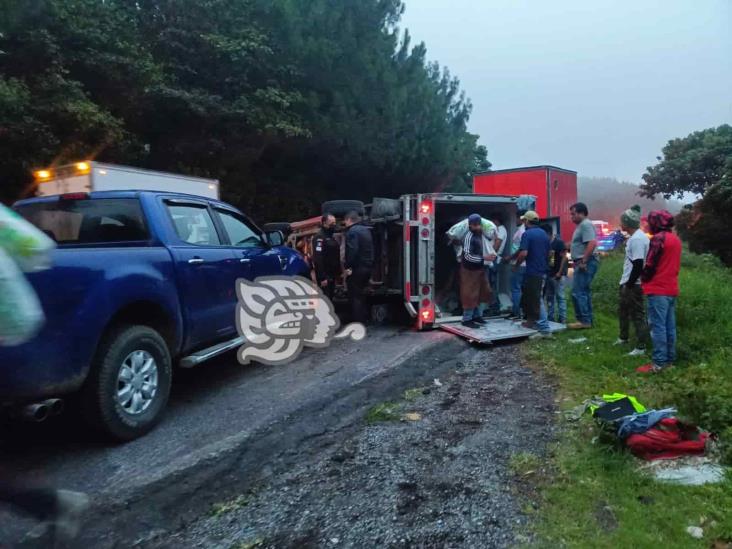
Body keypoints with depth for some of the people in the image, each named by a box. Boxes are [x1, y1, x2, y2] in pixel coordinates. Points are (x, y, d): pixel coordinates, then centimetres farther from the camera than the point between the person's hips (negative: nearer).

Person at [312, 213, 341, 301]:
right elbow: (318, 259, -22)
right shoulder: (320, 237, -14)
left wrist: (338, 272, 14)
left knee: (330, 299, 15)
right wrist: (322, 278, -26)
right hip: (324, 277, -9)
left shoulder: (331, 236, 16)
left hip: (332, 275, 9)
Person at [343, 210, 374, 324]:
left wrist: (348, 267, -20)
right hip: (368, 267, 9)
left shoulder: (352, 231, -13)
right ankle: (364, 319, 25)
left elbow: (352, 250, -23)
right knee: (360, 294, 20)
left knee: (355, 296, -4)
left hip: (357, 268, -9)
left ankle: (358, 322, -4)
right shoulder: (366, 230, 17)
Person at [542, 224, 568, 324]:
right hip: (549, 273, 7)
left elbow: (564, 257, -13)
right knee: (549, 296, 12)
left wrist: (559, 273, -16)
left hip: (558, 274, -7)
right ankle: (550, 317, 19)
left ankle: (562, 319, -3)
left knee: (560, 297, -6)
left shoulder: (558, 241, -11)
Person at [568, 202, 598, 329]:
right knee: (584, 292, 13)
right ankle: (587, 320, 18)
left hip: (585, 264, -11)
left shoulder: (586, 224, -13)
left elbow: (592, 243, -24)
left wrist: (583, 261, -25)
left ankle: (584, 321, -7)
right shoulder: (581, 225, 19)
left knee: (578, 292, -10)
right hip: (582, 263, 11)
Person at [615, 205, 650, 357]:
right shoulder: (635, 237, 12)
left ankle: (640, 347, 3)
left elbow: (638, 265, -24)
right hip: (627, 283, 11)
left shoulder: (637, 239, -20)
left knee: (637, 315, -4)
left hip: (634, 285, -11)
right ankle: (624, 338, 39)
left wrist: (629, 284, -19)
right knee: (623, 310, 23)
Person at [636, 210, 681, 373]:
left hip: (658, 290, -9)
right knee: (670, 326, 11)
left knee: (658, 326, -8)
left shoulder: (658, 238, -13)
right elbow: (675, 265, 19)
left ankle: (658, 363, -8)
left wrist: (644, 279, 2)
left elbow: (650, 265, -14)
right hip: (672, 289, 9)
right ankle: (669, 359, 16)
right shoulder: (676, 239, 15)